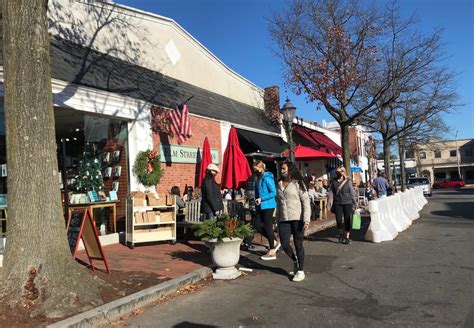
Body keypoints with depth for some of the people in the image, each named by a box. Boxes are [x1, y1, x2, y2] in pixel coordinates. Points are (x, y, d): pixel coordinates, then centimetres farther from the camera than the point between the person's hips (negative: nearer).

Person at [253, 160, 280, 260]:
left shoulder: (267, 178, -15)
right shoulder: (258, 178, 12)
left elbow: (273, 193, -18)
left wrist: (261, 199, -20)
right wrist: (257, 200, 8)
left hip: (268, 206, -9)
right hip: (261, 206, 9)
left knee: (268, 227, -2)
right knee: (257, 225, 8)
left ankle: (272, 252, 11)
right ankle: (274, 242, 23)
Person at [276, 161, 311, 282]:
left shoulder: (298, 183, -2)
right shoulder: (279, 184, 14)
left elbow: (306, 201, -7)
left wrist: (306, 219, -15)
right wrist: (277, 219, 16)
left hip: (297, 218, -5)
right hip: (284, 219, 5)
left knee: (298, 244, 1)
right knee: (284, 243, -2)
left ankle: (300, 271, 15)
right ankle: (295, 261, 27)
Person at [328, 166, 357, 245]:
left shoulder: (348, 181, 3)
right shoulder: (333, 181, 5)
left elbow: (352, 192, 6)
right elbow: (331, 192, 5)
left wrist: (355, 203, 6)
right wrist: (329, 203, -1)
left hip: (347, 202, 0)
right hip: (337, 203, 1)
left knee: (347, 220, 0)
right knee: (339, 219, -1)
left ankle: (347, 237, 13)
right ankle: (341, 233, 25)